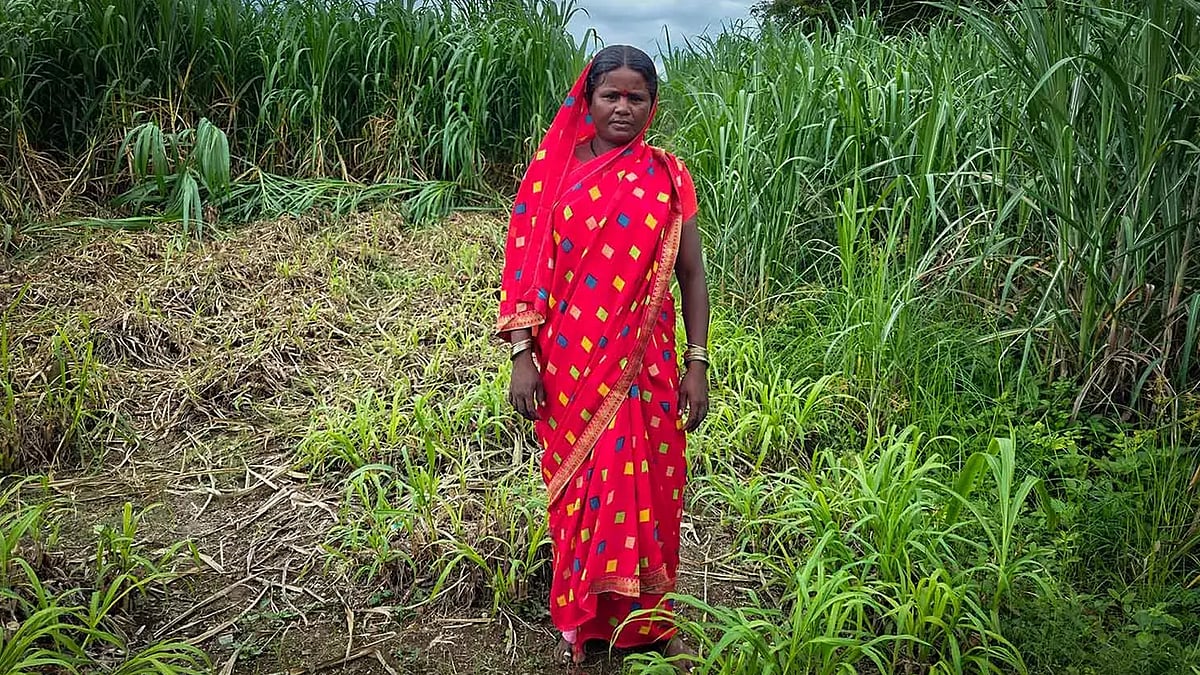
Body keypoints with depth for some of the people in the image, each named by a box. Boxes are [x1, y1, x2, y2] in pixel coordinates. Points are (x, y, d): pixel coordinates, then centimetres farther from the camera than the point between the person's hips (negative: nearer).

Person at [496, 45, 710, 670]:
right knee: (579, 489, 11)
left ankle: (649, 615, 30)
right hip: (570, 366, 0)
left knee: (647, 488, 9)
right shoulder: (555, 172, 0)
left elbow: (691, 274, 3)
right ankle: (581, 616, 31)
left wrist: (696, 363, -1)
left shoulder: (669, 177, 1)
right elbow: (528, 269, 0)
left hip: (645, 367, 0)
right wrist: (522, 356, -6)